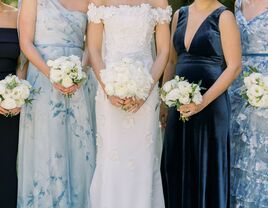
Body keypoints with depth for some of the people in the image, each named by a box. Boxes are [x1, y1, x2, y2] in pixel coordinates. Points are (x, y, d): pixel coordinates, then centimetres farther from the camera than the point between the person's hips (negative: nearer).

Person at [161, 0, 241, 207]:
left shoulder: (223, 17, -6)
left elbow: (234, 67, -11)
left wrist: (204, 101, -18)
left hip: (211, 104, -5)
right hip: (180, 103, 5)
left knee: (208, 167, 2)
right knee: (176, 166, 8)